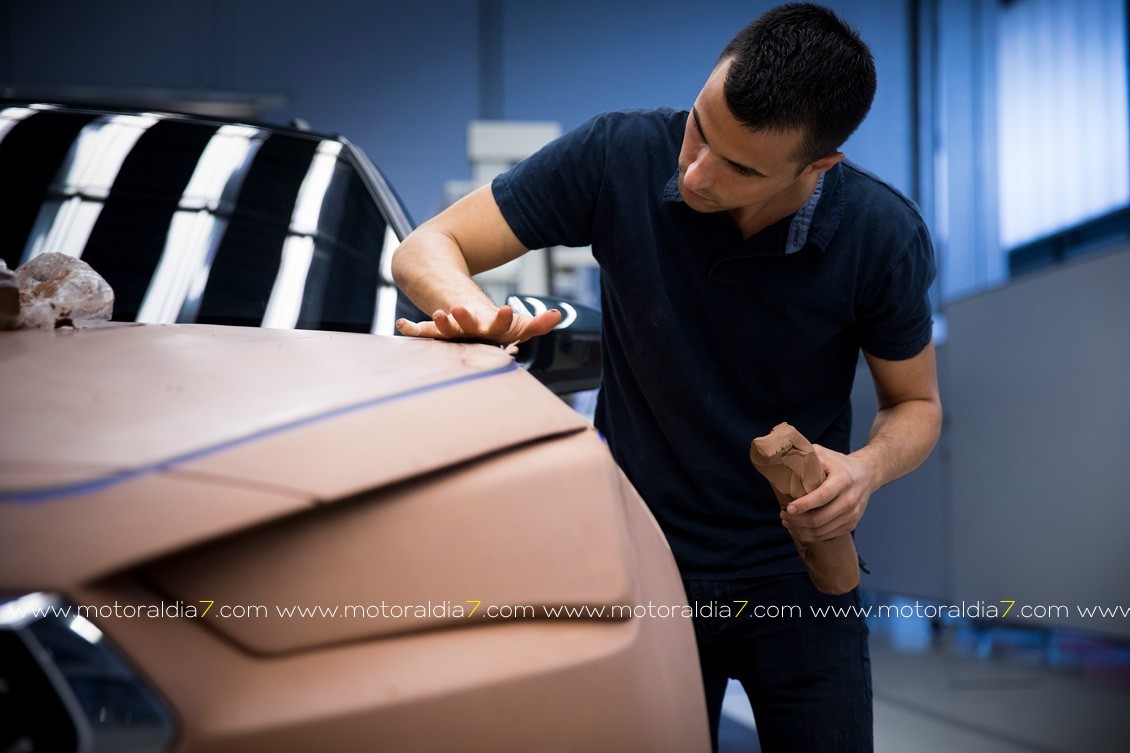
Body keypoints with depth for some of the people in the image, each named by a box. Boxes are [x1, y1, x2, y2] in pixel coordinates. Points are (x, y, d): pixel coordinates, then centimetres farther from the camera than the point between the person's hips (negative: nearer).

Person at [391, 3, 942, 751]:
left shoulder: (882, 235, -15)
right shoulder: (620, 156, -17)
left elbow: (917, 404, 1)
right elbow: (426, 247, -9)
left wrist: (869, 467, -22)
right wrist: (473, 311, -32)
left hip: (798, 575, 1)